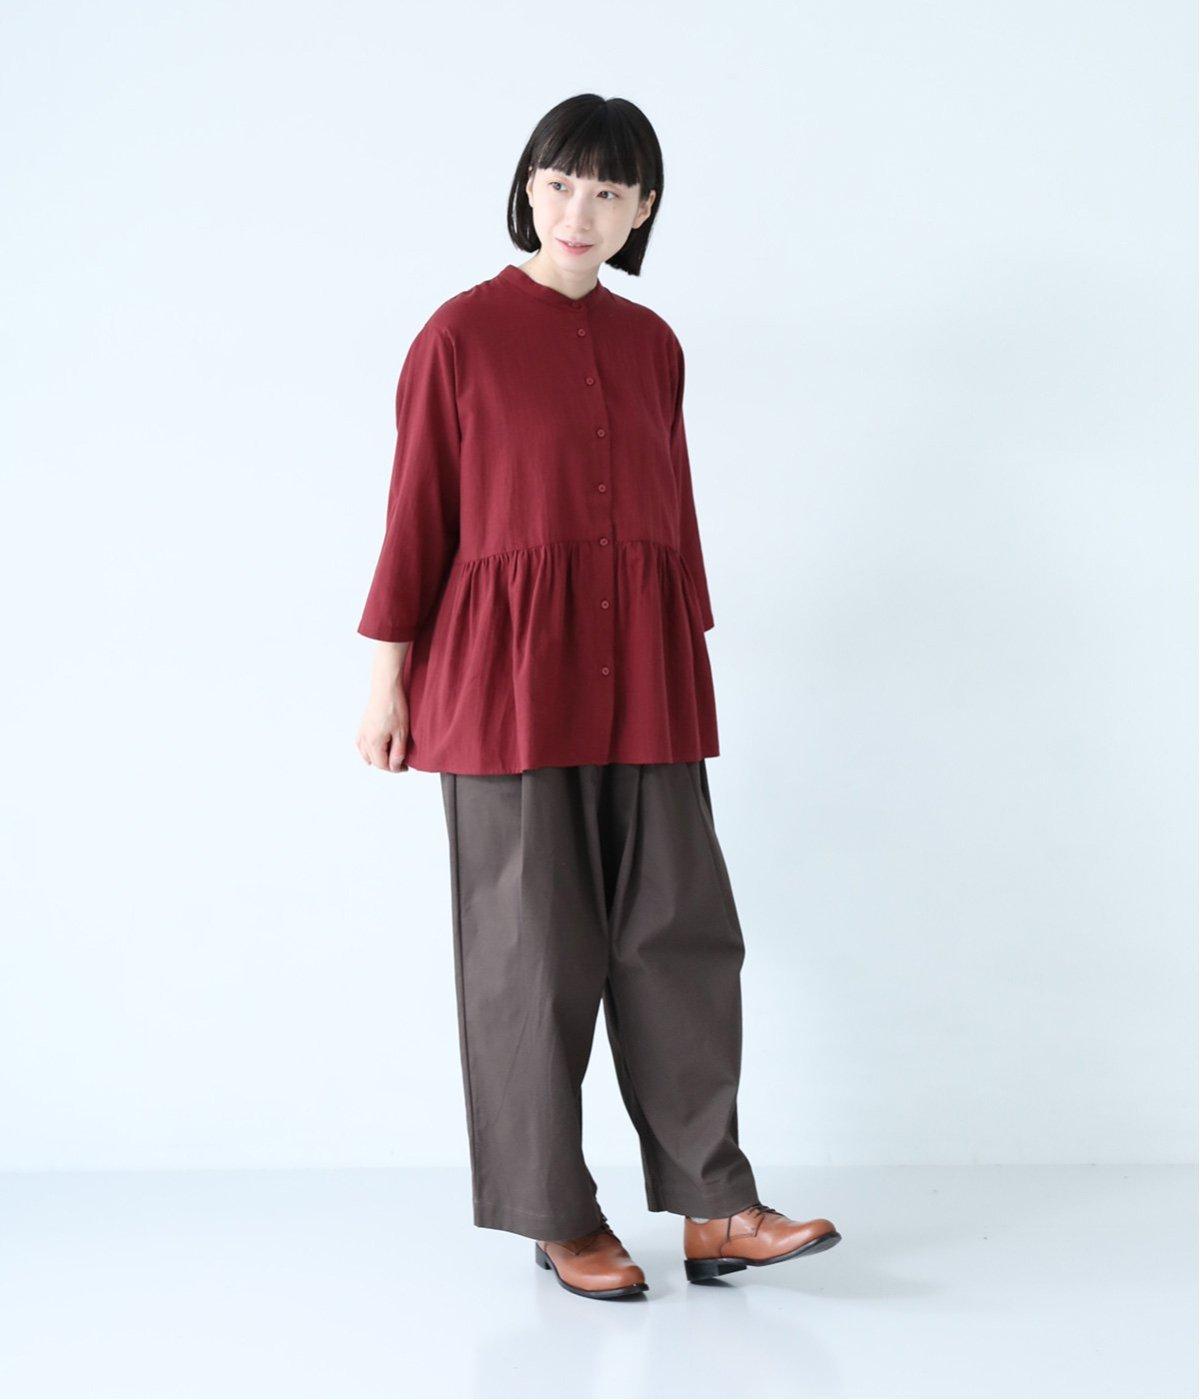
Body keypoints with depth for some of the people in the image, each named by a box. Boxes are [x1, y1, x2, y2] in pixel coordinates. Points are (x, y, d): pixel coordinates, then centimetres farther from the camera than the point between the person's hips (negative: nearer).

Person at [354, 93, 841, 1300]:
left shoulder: (652, 344, 11)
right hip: (508, 671, -4)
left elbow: (674, 511, 16)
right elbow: (417, 510, -2)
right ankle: (559, 1221, 13)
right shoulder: (461, 335, -2)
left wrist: (693, 658, 16)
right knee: (533, 948, 2)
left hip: (642, 676, 5)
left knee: (682, 931, 2)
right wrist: (387, 677, -4)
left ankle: (714, 1212, 9)